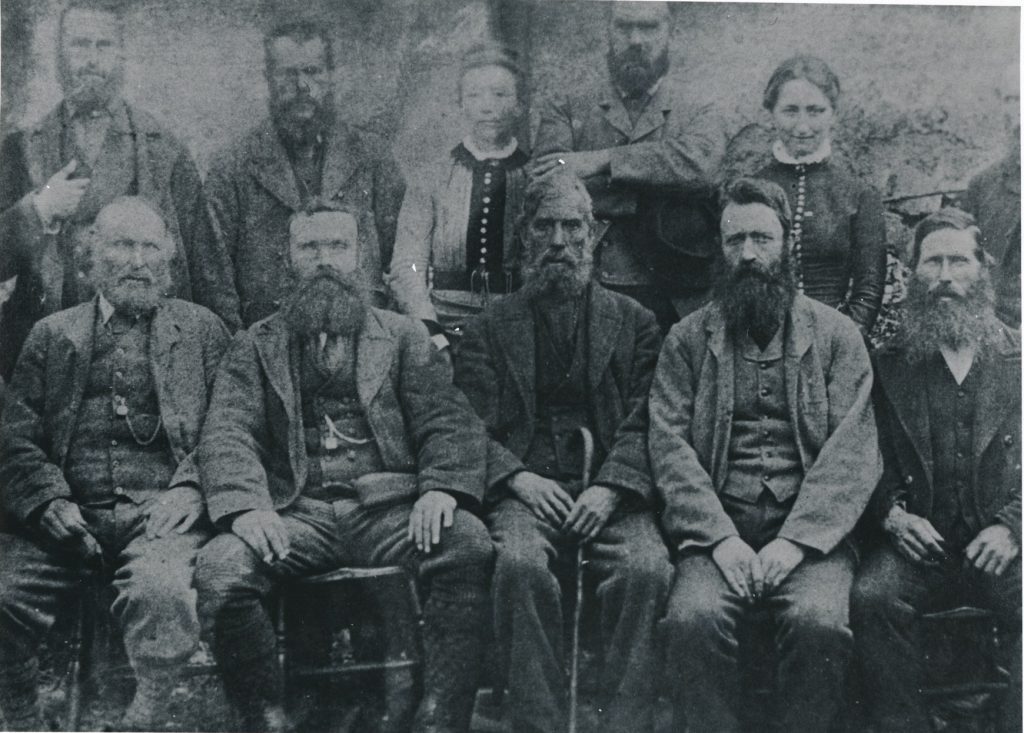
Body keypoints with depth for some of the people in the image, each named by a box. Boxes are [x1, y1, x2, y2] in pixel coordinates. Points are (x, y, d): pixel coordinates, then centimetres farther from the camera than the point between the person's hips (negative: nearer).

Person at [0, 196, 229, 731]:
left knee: (160, 593, -33)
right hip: (68, 515, 2)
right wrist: (51, 502, -8)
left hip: (159, 512, -2)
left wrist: (192, 490, -10)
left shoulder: (201, 330, 16)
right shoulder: (52, 334, 19)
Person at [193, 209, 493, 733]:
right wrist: (245, 506, -16)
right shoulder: (256, 345, 20)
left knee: (468, 547, -31)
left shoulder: (404, 336, 21)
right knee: (218, 570, -30)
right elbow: (226, 433, 5)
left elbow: (449, 422, 8)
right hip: (297, 511, 0)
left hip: (389, 505, 0)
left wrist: (442, 489, -14)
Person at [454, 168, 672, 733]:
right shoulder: (491, 327, 16)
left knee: (646, 569, -30)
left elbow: (645, 423, 5)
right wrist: (518, 477, -11)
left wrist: (611, 486, -11)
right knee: (521, 565, -33)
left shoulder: (634, 322, 17)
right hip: (526, 491, 0)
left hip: (609, 492, 1)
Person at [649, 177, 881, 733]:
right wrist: (720, 537, -13)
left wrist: (795, 541, -13)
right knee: (693, 620, -29)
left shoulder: (836, 334, 11)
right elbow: (669, 444, 2)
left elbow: (854, 448, 0)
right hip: (717, 533, 1)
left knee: (821, 624, -30)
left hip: (809, 534, 0)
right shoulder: (687, 339, 13)